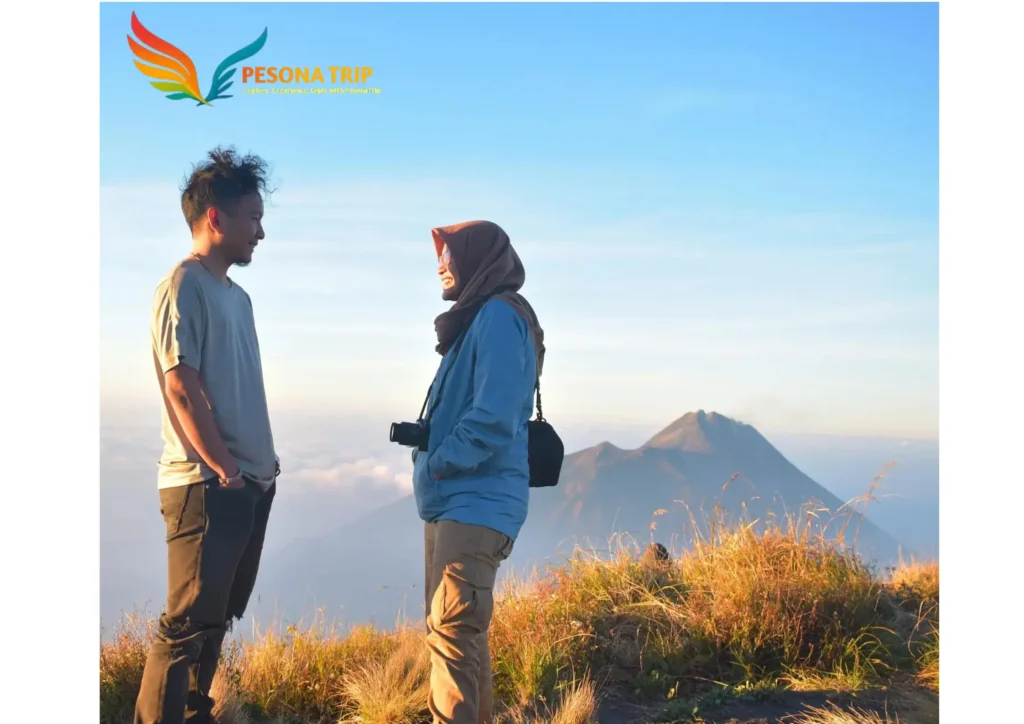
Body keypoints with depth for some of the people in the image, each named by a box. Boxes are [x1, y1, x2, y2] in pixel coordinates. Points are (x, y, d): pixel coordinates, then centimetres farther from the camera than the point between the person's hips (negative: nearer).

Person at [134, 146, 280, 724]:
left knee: (217, 619, 15)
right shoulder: (184, 286, -10)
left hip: (250, 483, 9)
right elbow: (181, 385, -16)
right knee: (188, 623, -6)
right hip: (207, 485, -9)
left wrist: (263, 462, 12)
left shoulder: (237, 296, 17)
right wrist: (224, 470, -15)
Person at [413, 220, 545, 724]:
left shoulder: (499, 316, -12)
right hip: (453, 502, 10)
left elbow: (493, 419, -21)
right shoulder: (477, 319, 19)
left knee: (452, 631, -11)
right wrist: (429, 459, 9)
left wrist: (434, 465, -13)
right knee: (457, 631, 16)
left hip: (476, 505, -10)